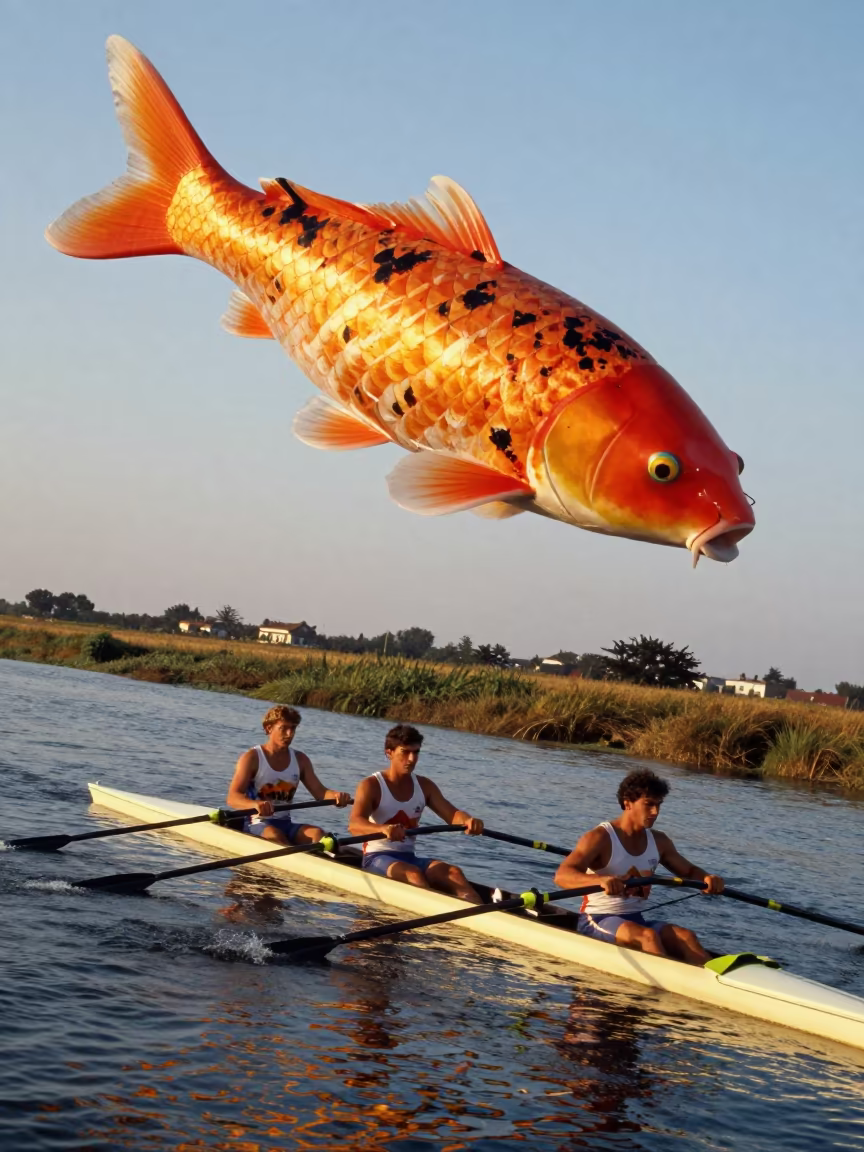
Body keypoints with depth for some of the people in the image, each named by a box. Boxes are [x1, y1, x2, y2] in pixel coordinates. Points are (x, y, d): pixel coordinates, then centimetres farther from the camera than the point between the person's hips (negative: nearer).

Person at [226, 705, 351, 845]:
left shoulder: (300, 760, 11)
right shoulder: (252, 758, -5)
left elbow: (320, 792, 5)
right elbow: (232, 798, -17)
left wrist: (336, 796, -21)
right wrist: (255, 804, -40)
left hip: (285, 824, 5)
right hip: (256, 825, -5)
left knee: (317, 833, -24)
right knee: (275, 835, -37)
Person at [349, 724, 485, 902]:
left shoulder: (424, 786, 10)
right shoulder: (371, 786, -7)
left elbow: (452, 814, -1)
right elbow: (354, 825, -24)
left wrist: (468, 820, -28)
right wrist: (383, 829, -47)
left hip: (409, 858, 5)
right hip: (377, 858, -5)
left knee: (453, 872, -24)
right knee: (413, 874, -36)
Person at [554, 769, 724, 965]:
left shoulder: (658, 841, 8)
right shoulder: (600, 838, -13)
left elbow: (689, 871, 19)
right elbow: (561, 875, -26)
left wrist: (707, 878, -7)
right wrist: (601, 879, -47)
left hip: (636, 920, 6)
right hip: (598, 920, -6)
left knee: (685, 936, -21)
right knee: (648, 936, -33)